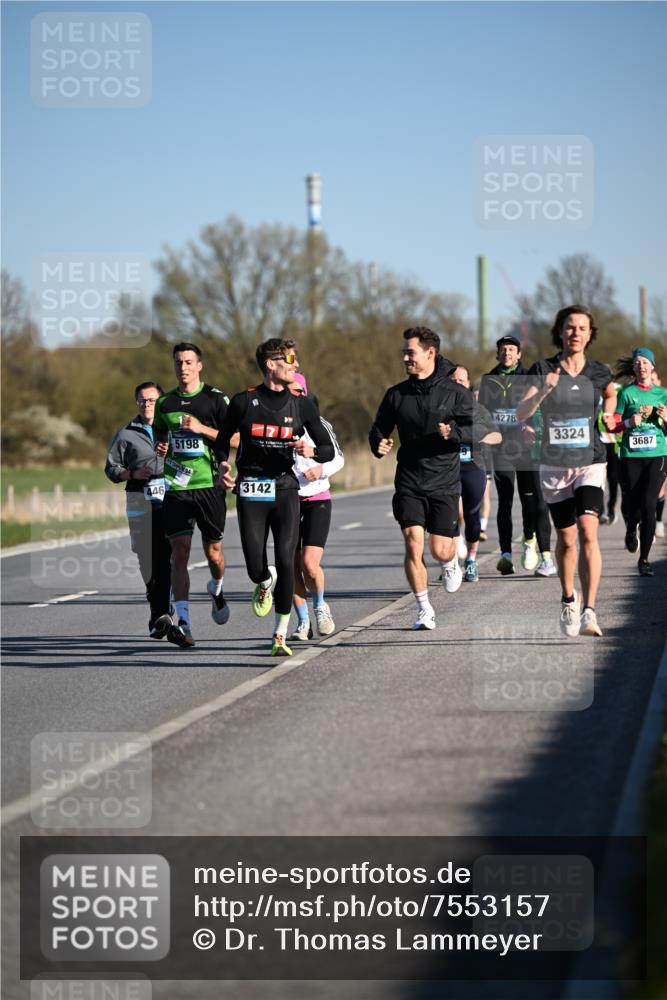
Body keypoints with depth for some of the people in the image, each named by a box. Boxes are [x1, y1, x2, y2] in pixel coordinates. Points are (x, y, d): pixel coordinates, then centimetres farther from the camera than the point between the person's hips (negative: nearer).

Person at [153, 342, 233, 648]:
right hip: (176, 486, 2)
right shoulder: (165, 403, 11)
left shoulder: (215, 399, 0)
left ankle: (216, 589, 42)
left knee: (213, 552, 7)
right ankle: (183, 622, -15)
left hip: (209, 485, -2)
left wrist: (202, 428, -15)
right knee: (179, 552, -10)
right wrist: (161, 447, 2)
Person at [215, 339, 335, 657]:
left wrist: (312, 451, -15)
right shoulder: (244, 401, 1)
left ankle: (280, 636, 0)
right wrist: (223, 466, -5)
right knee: (256, 568, -4)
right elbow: (223, 440, 15)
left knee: (285, 563, -11)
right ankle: (265, 583, 36)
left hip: (285, 490, 1)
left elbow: (329, 450, 7)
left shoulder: (302, 404, 4)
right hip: (250, 491, -1)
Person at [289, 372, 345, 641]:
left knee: (310, 564, -14)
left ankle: (320, 606, 15)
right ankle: (303, 623, 13)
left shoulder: (318, 424, -1)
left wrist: (321, 470, -11)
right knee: (293, 566, 0)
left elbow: (338, 458, 8)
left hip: (316, 500, -2)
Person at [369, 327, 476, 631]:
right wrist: (379, 444, -9)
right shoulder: (396, 395, 6)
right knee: (413, 545, -12)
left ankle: (451, 563, 38)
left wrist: (454, 433, -23)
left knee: (440, 550, -1)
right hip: (409, 483, 2)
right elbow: (379, 429, 14)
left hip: (444, 483, -2)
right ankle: (424, 611, 1)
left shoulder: (455, 393, -2)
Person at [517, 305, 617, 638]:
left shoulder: (599, 372, 1)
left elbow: (610, 393, 26)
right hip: (554, 466, 1)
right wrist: (543, 392, -31)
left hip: (590, 464, -1)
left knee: (588, 532, -20)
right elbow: (521, 413, -15)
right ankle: (568, 600, 37)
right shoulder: (542, 370, -3)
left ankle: (589, 612, -25)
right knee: (566, 538, 11)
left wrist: (609, 416, 10)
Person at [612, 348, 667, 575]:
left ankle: (644, 559, -4)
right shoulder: (626, 393, 4)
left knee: (649, 505, -11)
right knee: (630, 506, -1)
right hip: (631, 456, 0)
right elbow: (613, 425, 3)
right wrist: (629, 422, -16)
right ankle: (631, 530, 38)